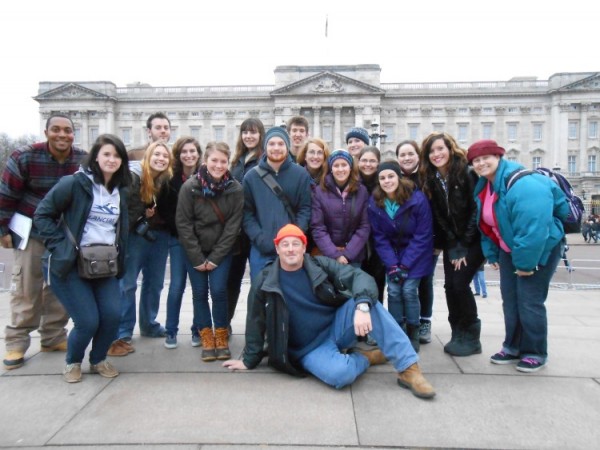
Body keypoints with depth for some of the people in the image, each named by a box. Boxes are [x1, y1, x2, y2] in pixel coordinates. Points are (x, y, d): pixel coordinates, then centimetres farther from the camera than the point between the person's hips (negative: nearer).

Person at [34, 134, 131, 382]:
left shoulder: (122, 191, 9)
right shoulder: (74, 183, -8)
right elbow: (42, 215, -6)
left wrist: (116, 257, 7)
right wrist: (61, 245, -13)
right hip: (70, 263, -5)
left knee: (112, 315, -10)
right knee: (88, 321, -9)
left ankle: (98, 360, 20)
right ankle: (72, 362, 24)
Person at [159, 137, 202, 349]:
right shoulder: (171, 179, 2)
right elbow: (163, 208, 3)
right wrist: (179, 230, -7)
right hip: (178, 239, 1)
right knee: (177, 285, 2)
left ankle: (198, 329, 19)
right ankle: (171, 331, 16)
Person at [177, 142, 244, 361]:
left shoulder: (236, 189, -13)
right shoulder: (189, 187, -15)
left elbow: (233, 226, -11)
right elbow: (183, 224, -11)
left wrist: (215, 258, -11)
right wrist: (197, 258, -11)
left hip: (221, 250, 0)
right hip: (194, 250, 1)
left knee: (218, 290, -8)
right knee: (199, 292, 1)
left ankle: (221, 336, 10)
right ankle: (206, 337, 15)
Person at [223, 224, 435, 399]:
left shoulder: (320, 265, -6)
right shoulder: (265, 282, -8)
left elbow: (359, 276, -17)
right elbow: (256, 324, 2)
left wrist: (362, 307, -36)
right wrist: (249, 360, 8)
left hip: (336, 326, 2)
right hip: (310, 349, -2)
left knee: (369, 303, -26)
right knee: (340, 373, -35)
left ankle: (408, 370, -20)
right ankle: (364, 357, 1)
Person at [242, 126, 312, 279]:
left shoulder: (301, 174, 3)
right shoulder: (251, 177, 5)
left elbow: (305, 209, -1)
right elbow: (247, 213, 2)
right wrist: (259, 238, -11)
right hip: (260, 249, 1)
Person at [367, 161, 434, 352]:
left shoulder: (417, 199, -21)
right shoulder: (375, 203, -11)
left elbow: (423, 236, -17)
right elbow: (379, 238, -6)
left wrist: (405, 265, -19)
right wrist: (392, 265, -16)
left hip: (416, 254, -3)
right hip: (392, 253, 3)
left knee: (409, 290, -13)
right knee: (393, 291, -7)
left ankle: (413, 335, 5)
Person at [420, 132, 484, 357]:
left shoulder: (467, 173, -16)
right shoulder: (430, 179, -1)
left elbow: (476, 211, -15)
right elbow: (438, 216, -1)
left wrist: (464, 246, -14)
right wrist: (452, 247, -7)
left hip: (474, 239, -5)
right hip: (452, 241, 5)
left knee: (460, 283, -12)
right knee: (449, 285, -1)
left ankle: (471, 337, 5)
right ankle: (457, 334, 15)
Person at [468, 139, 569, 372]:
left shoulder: (522, 185, -28)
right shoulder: (483, 186, 2)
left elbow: (532, 228, -32)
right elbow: (485, 224, 10)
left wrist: (526, 262, -27)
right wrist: (492, 254, 9)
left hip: (540, 249, -8)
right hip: (509, 250, 8)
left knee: (530, 300, -4)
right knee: (509, 299, 11)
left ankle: (535, 353, 13)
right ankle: (513, 347, 24)